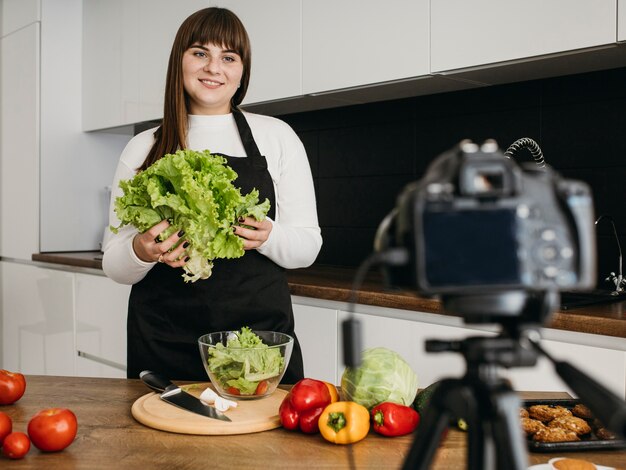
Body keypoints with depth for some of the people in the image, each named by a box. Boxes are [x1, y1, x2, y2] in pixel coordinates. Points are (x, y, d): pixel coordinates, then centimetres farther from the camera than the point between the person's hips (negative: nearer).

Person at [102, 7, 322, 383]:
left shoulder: (277, 137, 4)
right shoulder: (143, 149, 6)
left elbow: (308, 247, 5)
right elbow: (114, 265, 7)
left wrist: (268, 237, -16)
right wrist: (142, 252, -15)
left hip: (260, 332, 0)